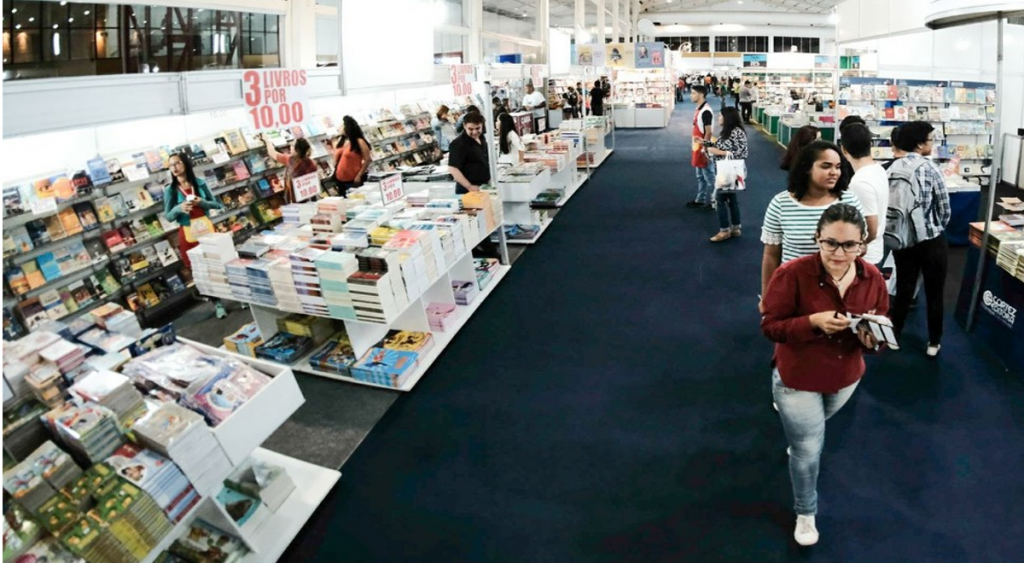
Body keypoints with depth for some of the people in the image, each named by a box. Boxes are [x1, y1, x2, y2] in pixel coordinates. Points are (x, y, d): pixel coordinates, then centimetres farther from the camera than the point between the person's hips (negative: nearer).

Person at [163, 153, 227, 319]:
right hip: (188, 234, 0)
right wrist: (179, 208, -21)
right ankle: (217, 303, 13)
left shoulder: (200, 183, 0)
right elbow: (168, 216, -1)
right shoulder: (169, 190, -2)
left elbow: (217, 204, 3)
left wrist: (202, 202, -15)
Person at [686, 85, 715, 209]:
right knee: (700, 176, 18)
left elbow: (708, 132, -21)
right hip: (698, 148, 10)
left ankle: (710, 202, 8)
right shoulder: (698, 109, 10)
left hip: (704, 149, -10)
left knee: (709, 177, 1)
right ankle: (700, 200, 28)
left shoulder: (706, 111, -20)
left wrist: (704, 149, -21)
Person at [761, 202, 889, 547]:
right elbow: (770, 327, -21)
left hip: (846, 378, 5)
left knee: (811, 430, 33)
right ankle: (805, 512, 35)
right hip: (797, 379, -4)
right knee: (808, 449, 9)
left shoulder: (873, 278, -14)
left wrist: (872, 339, -28)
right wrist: (813, 321, -37)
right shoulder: (792, 274, -28)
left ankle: (791, 427, 70)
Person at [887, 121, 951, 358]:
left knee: (903, 289, 16)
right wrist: (938, 228, 11)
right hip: (931, 241, -4)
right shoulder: (929, 168, -15)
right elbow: (944, 207, -9)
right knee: (934, 294, 11)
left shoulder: (893, 168, -4)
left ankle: (893, 336, 25)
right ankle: (934, 342, 22)